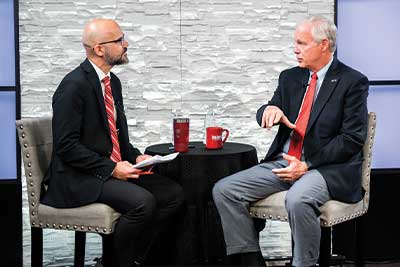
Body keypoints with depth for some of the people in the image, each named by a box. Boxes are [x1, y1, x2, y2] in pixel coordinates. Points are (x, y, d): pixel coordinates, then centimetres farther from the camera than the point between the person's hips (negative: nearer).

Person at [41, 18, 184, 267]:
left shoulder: (113, 82, 12)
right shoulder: (74, 86, -15)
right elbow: (66, 146, -18)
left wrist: (136, 156, 3)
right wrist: (111, 168, -20)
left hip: (116, 168, 9)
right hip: (80, 179, -9)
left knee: (173, 193, -5)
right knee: (143, 201, -28)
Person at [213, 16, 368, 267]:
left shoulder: (353, 82, -4)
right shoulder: (290, 77, 14)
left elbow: (352, 138, -10)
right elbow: (266, 115, 13)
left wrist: (307, 166, -16)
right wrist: (270, 109, -13)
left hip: (327, 168, -6)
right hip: (282, 162, 7)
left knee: (298, 199, -38)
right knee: (224, 190, -10)